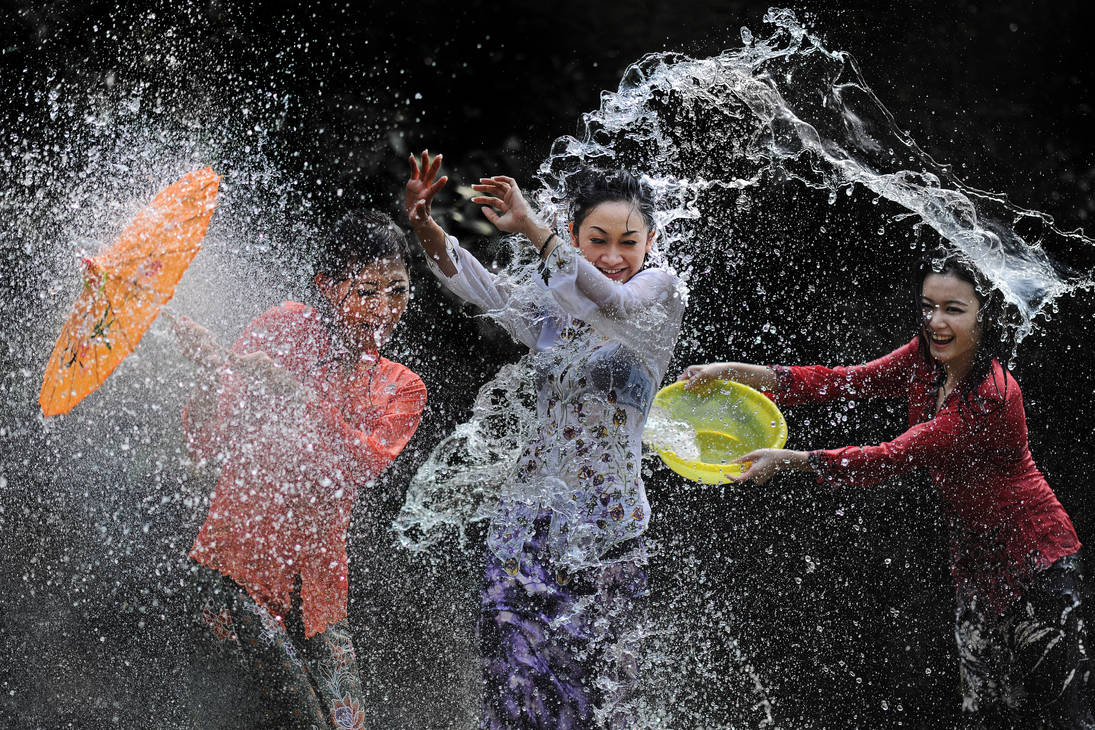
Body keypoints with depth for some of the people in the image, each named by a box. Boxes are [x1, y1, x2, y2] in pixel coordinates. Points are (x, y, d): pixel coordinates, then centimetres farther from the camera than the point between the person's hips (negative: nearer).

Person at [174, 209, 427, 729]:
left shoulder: (401, 390, 9)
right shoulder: (283, 330, -1)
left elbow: (364, 464, -13)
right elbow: (208, 447, -5)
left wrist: (293, 395, -27)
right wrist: (211, 375, -25)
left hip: (317, 584, 4)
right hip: (237, 564, -4)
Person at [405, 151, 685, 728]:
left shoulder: (659, 292, -2)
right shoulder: (547, 306, 9)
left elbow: (612, 303, -25)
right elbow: (480, 286, -10)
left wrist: (532, 230, -39)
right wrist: (428, 232, -32)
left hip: (607, 534, -3)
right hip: (527, 524, 4)